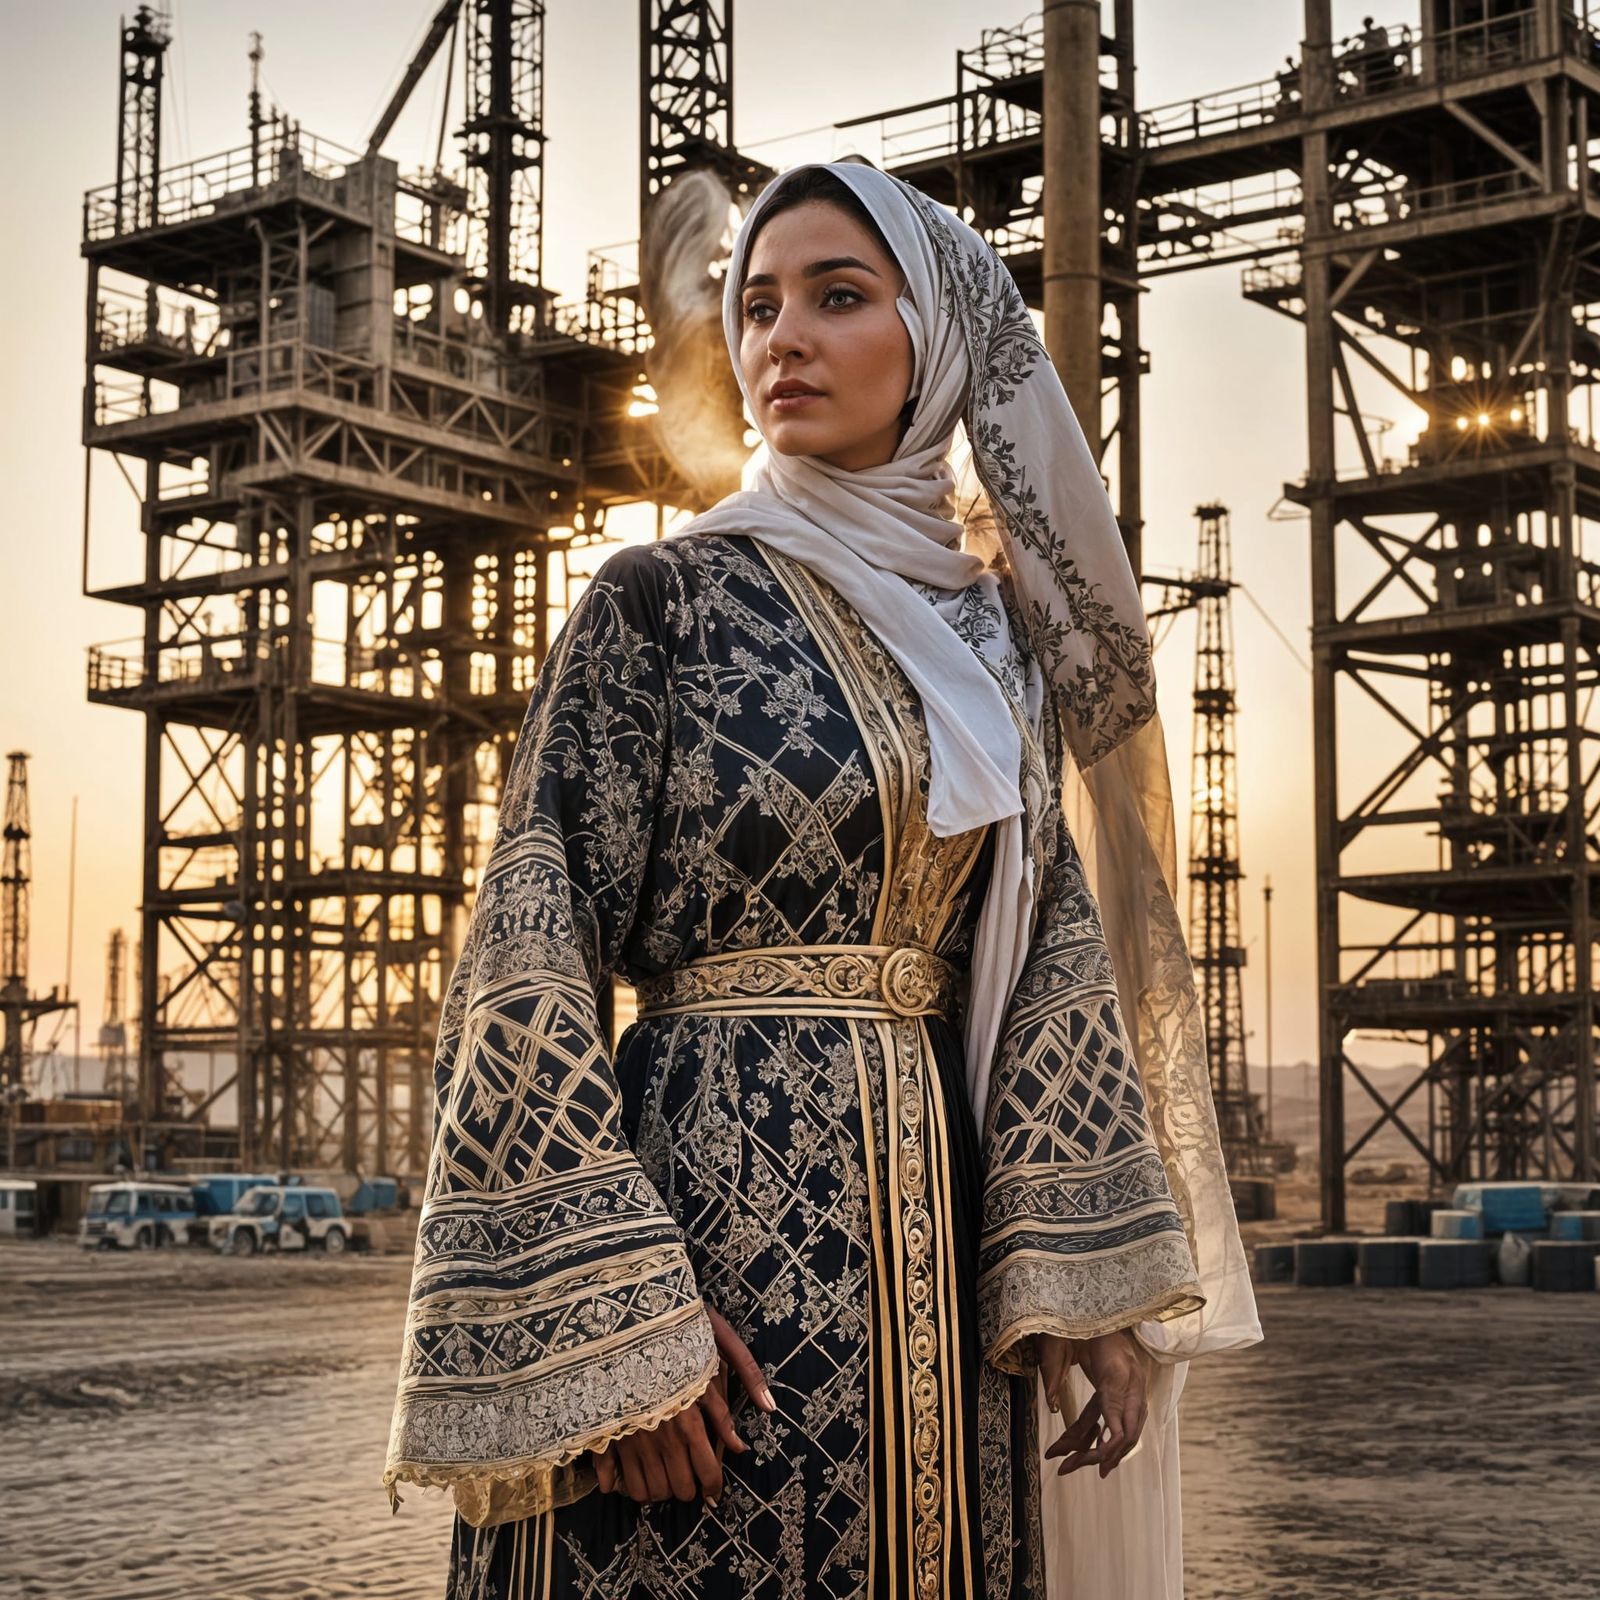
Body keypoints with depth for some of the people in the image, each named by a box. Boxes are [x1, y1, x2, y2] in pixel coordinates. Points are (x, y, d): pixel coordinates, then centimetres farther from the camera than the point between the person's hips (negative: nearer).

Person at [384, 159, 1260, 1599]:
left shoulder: (991, 630, 11)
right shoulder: (662, 600, -3)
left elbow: (1055, 951, 9)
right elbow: (531, 957, -9)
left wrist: (1081, 1273, 0)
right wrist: (616, 1310, -17)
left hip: (934, 1240, 5)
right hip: (706, 1200, -4)